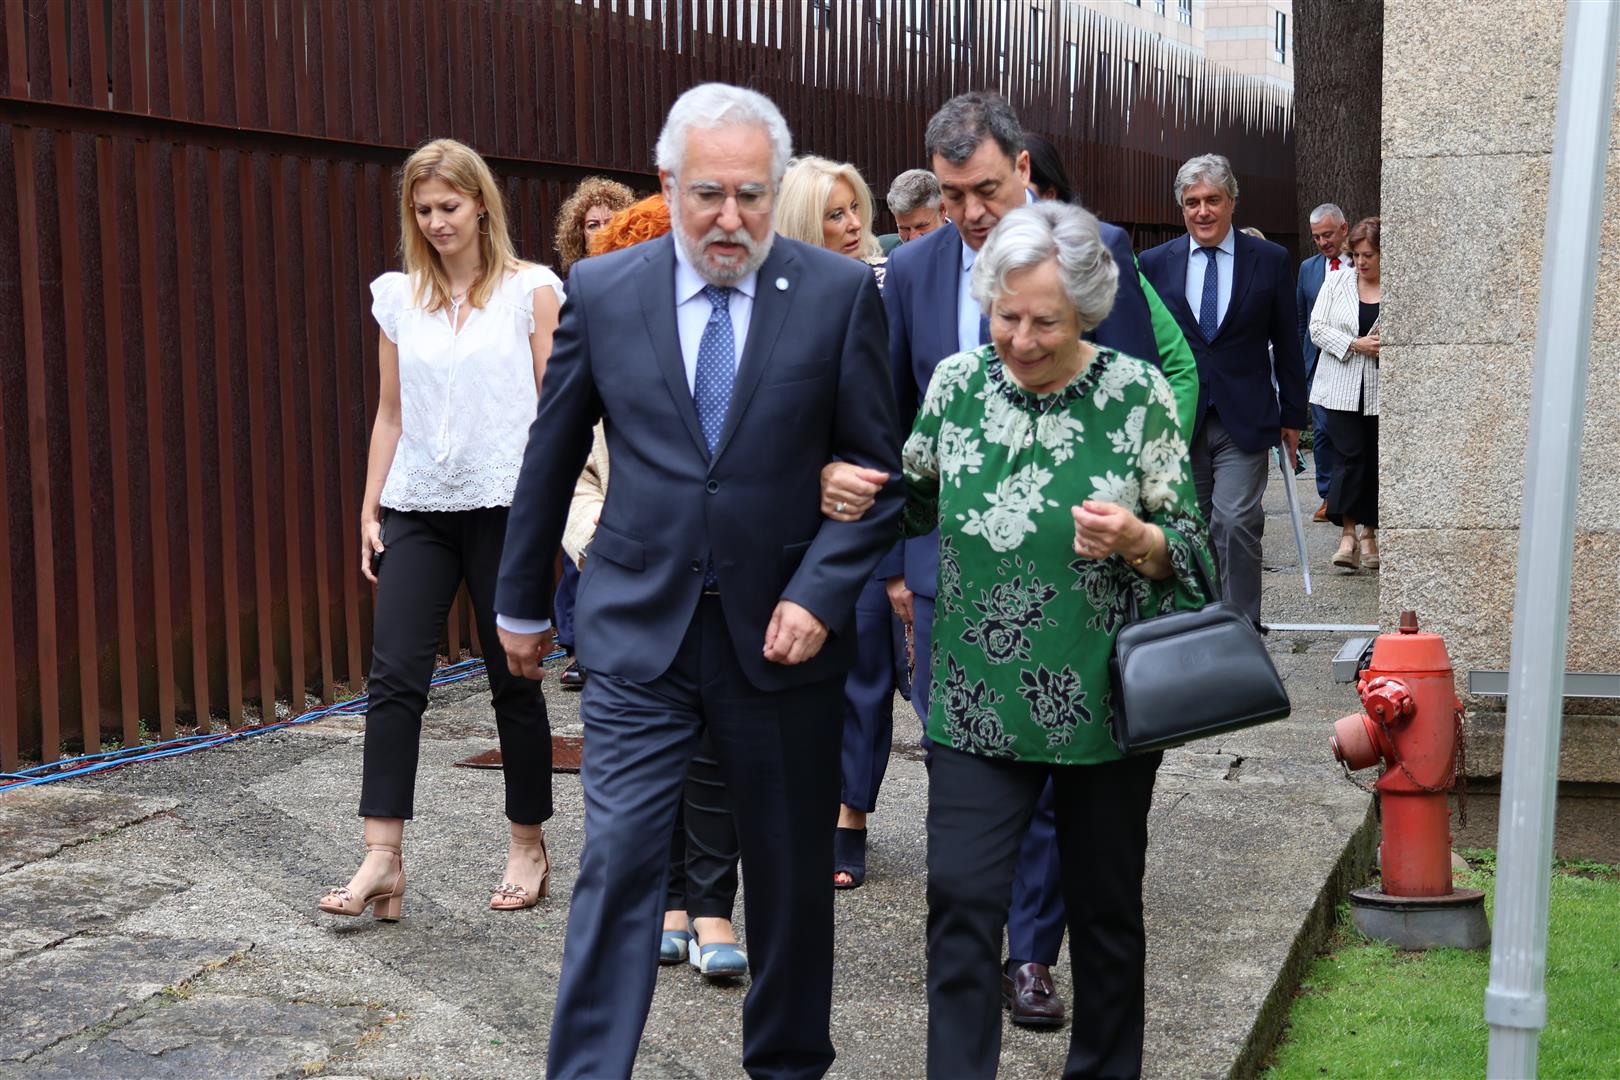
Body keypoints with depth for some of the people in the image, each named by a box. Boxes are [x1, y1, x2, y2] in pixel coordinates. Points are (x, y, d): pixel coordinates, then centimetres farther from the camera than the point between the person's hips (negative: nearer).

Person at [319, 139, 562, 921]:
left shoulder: (531, 291, 0)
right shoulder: (399, 298, 10)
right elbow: (391, 415, 13)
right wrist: (369, 509, 8)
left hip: (504, 505, -3)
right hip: (417, 508, 3)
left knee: (514, 678, 5)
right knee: (393, 673, -6)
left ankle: (529, 849, 19)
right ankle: (382, 858, -3)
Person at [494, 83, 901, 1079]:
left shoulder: (842, 293, -4)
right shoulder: (602, 290, 0)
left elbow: (879, 470, -2)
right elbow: (552, 458, 10)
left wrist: (820, 594, -14)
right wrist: (524, 601, 16)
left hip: (783, 630, 0)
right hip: (639, 627, 0)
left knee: (794, 874, 13)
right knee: (618, 866, -4)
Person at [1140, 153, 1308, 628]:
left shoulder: (1270, 260, 2)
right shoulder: (1155, 263, 4)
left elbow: (1286, 345, 6)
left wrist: (1292, 416, 6)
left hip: (1244, 421, -2)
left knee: (1235, 523, -14)